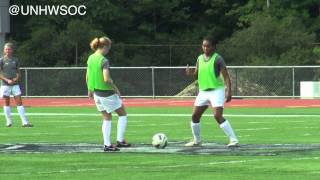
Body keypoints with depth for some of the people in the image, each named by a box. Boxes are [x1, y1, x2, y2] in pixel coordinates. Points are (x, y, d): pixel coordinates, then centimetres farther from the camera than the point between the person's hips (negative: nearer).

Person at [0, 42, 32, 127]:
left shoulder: (15, 60, 8)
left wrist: (17, 78, -7)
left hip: (15, 84, 2)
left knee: (19, 102, -3)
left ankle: (25, 122, -6)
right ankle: (9, 121, 12)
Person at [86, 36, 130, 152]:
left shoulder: (90, 58, 4)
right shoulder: (104, 61, -20)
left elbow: (88, 76, 12)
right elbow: (106, 79, -27)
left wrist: (90, 90, 22)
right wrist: (115, 88, -13)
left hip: (97, 93, 8)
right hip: (107, 93, -7)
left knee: (107, 118, 17)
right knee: (123, 115, 10)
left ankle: (107, 144, 13)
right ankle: (120, 140, 7)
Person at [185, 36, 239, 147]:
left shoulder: (217, 59, -10)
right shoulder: (200, 58, 9)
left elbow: (226, 76, -12)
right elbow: (197, 75, 18)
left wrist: (229, 91, -22)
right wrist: (191, 73, -6)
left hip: (216, 91, -7)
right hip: (203, 91, 7)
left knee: (218, 116, -20)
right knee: (195, 116, 7)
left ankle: (233, 140, -15)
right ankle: (196, 141, 25)